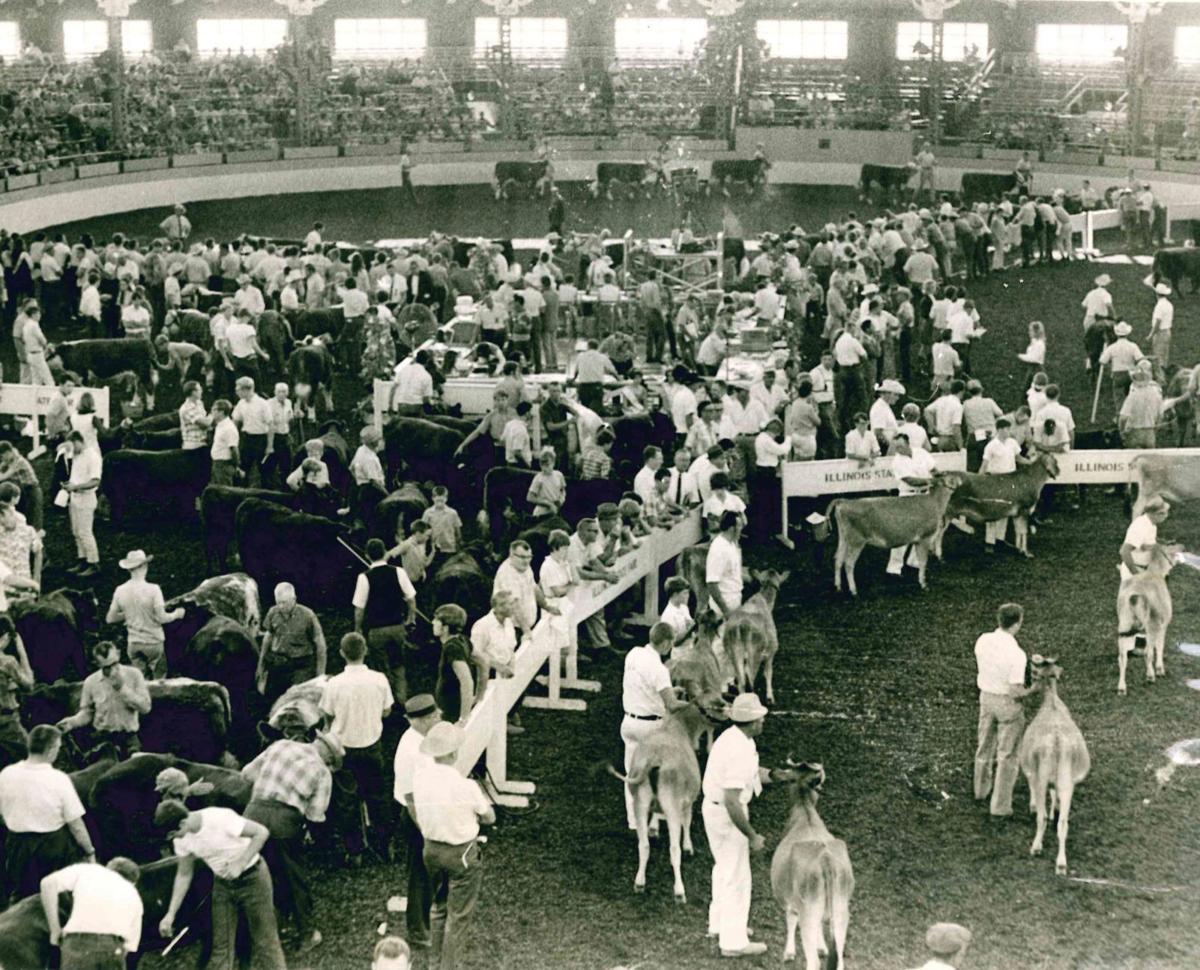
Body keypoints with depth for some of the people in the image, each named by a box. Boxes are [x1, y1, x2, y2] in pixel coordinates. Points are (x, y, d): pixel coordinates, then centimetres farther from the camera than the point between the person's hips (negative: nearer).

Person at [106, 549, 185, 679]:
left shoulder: (120, 591, -4)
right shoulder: (152, 589, -17)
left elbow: (110, 619, 4)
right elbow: (161, 618, -18)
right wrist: (176, 614, 2)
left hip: (134, 644, 4)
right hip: (153, 643, -4)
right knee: (158, 683, 9)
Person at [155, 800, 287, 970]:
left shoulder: (220, 819, -29)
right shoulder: (182, 839, -9)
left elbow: (261, 832, -24)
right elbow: (184, 875, 5)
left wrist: (240, 864, -29)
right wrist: (170, 914, 1)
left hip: (252, 878, -6)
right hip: (223, 884, 6)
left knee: (265, 941, -3)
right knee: (220, 946, 3)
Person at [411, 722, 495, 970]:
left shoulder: (419, 775, -14)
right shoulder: (465, 787, -28)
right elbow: (489, 818, -12)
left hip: (431, 847, 6)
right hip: (462, 854, -6)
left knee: (439, 906, 26)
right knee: (459, 915, 12)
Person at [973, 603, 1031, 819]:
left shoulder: (983, 641, -8)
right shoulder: (1015, 653, -27)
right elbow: (1016, 690, -25)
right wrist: (1033, 690, -7)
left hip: (985, 696, 6)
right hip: (1007, 703, -6)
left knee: (985, 747, 25)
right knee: (1007, 755, 7)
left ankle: (981, 789, 46)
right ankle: (1000, 806, 13)